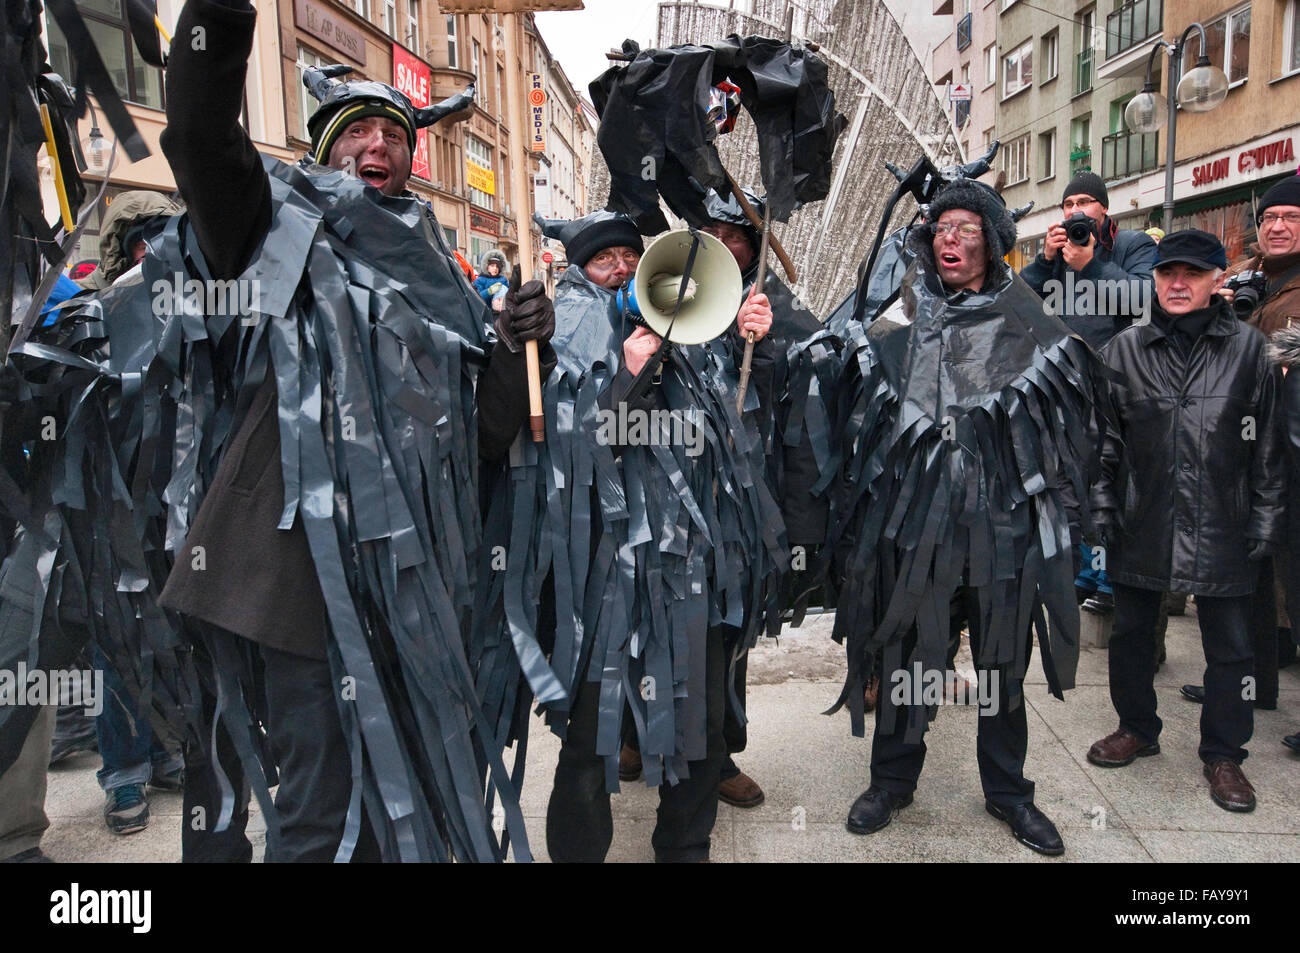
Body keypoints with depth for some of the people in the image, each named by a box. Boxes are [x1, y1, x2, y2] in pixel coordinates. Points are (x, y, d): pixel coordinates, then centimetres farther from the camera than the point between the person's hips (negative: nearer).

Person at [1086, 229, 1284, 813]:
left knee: (1230, 645, 7)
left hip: (1222, 526, -1)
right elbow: (1104, 437, 5)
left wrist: (1265, 519, 1)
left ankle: (1223, 754, 26)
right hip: (1142, 524, 1)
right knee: (1130, 632, 13)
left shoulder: (1247, 348, 1)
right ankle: (1137, 729, 35)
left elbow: (1267, 442, 3)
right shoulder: (1124, 350, 3)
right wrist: (1102, 508, 1)